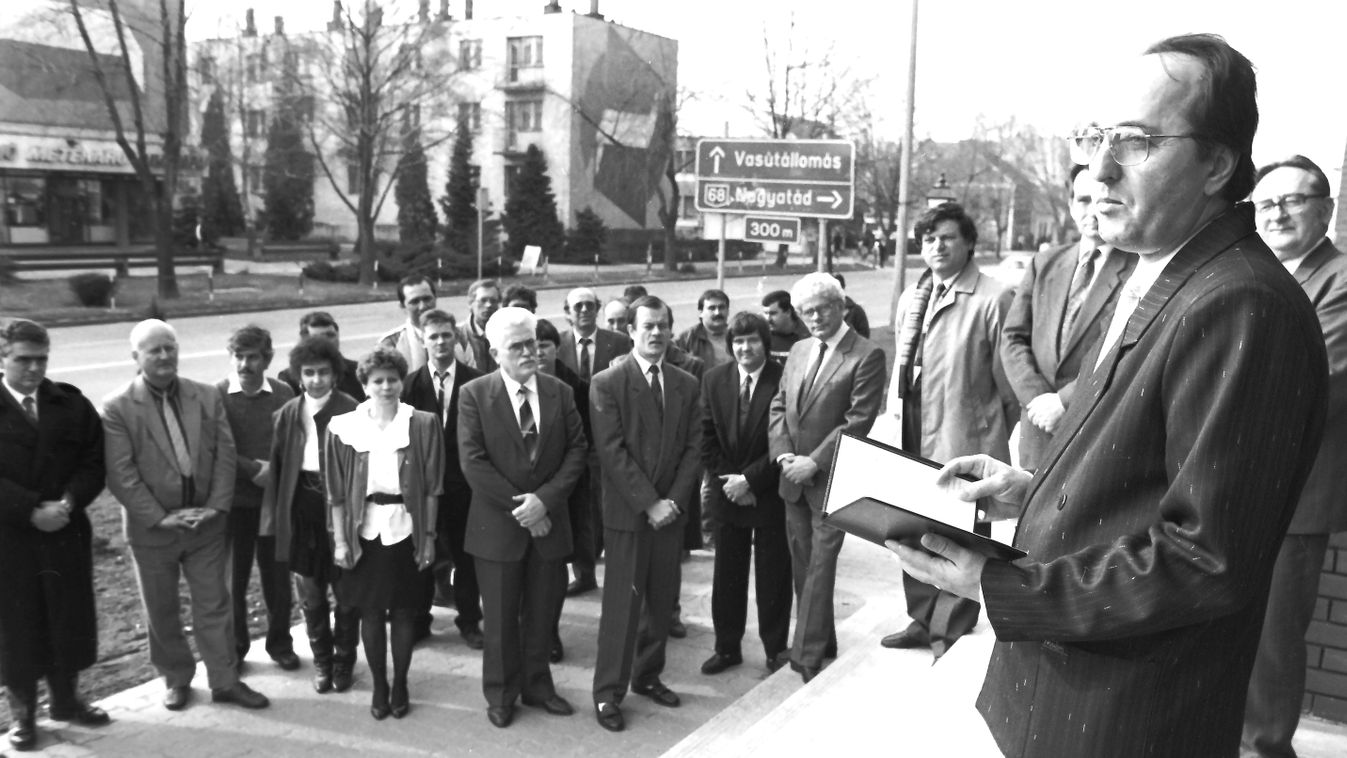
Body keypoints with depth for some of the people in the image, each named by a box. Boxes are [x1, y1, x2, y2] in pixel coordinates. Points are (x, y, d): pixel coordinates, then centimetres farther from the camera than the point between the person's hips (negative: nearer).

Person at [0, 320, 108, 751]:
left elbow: (94, 462, 1)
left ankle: (65, 700, 30)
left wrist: (69, 502, -15)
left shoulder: (72, 403, 3)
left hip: (67, 532, 3)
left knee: (70, 618, 11)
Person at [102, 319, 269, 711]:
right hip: (152, 529, -2)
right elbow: (121, 474, -13)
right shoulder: (117, 407, -9)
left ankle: (225, 681, 19)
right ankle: (176, 679, 31)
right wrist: (160, 517, -17)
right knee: (161, 611, 13)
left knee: (214, 604, 8)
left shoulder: (208, 396, 1)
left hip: (206, 523, 2)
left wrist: (216, 506, -11)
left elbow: (225, 455, 0)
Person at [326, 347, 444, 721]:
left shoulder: (423, 424, -3)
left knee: (404, 610, 8)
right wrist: (339, 540, -2)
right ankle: (378, 687, 25)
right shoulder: (344, 427, 0)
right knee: (371, 610, 9)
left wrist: (429, 535, -4)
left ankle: (400, 685, 25)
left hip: (406, 529, -1)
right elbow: (336, 491, 1)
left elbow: (432, 486, -1)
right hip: (365, 530, 1)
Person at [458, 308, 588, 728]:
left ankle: (537, 685, 33)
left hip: (549, 521, 3)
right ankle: (501, 694, 28)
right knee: (501, 616, 10)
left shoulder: (560, 392, 2)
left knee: (542, 612, 14)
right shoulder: (474, 394, -7)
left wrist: (545, 499, -14)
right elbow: (473, 462, -12)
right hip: (498, 524, -2)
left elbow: (577, 450, -1)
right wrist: (518, 506, -15)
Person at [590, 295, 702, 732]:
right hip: (627, 512, -4)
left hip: (670, 510, 5)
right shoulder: (607, 383, -7)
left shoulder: (687, 385, 8)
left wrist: (675, 500, -8)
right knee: (622, 604, -1)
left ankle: (648, 676, 29)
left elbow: (693, 447, 5)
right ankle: (608, 693, 11)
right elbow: (612, 451, -12)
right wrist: (648, 503, -15)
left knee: (663, 600, 11)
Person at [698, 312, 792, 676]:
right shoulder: (714, 380, 2)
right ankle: (727, 647, 26)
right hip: (727, 494, 4)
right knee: (727, 574, 11)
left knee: (773, 574, 7)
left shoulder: (784, 379, -12)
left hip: (770, 494, -3)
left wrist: (750, 479, -14)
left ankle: (775, 649, 23)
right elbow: (707, 438, 4)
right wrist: (724, 480, -6)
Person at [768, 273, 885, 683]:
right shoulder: (798, 351, 12)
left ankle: (807, 655, 8)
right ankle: (820, 642, 28)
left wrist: (815, 462, -16)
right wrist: (783, 453, -4)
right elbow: (779, 407, 12)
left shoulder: (866, 354, -9)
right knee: (802, 564, 13)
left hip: (831, 477, -6)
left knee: (820, 565, -1)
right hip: (793, 477, 6)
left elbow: (859, 420, -14)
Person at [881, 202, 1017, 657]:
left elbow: (1006, 375, -10)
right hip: (916, 437, 7)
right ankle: (923, 621, 32)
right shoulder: (912, 298, 11)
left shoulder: (992, 299, -12)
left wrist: (995, 437, -4)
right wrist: (898, 411, 13)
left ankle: (951, 632, 18)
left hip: (965, 437, -7)